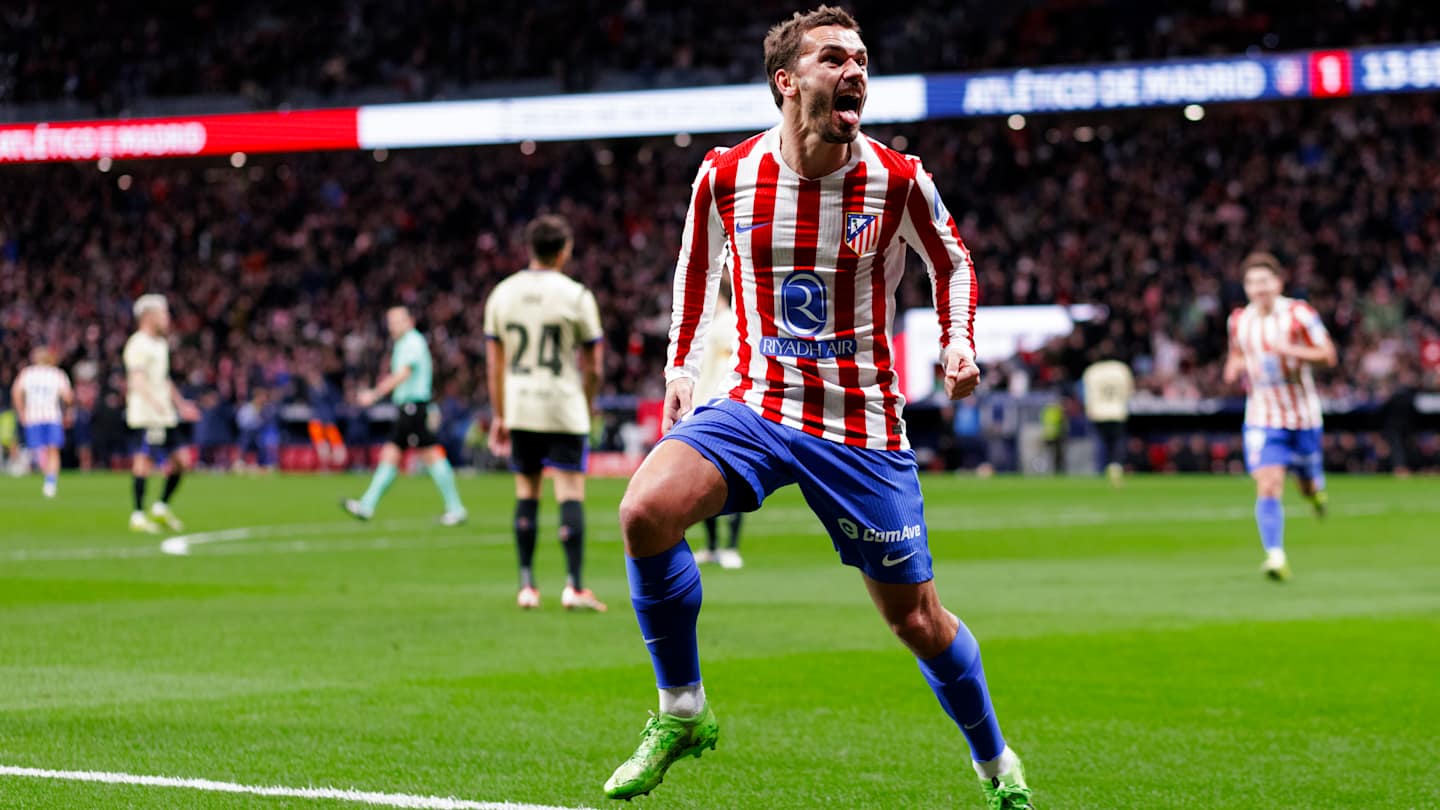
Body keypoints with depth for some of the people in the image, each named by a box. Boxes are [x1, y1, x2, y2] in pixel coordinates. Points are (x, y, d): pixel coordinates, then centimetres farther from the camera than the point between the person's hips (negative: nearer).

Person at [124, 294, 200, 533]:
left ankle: (161, 508, 18)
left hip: (165, 415, 9)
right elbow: (138, 379, -23)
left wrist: (180, 404, 32)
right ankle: (137, 516, -4)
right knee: (143, 461, -9)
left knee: (178, 462, 7)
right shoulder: (138, 345, -11)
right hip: (144, 416, -9)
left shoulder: (161, 344, 20)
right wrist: (154, 402, -36)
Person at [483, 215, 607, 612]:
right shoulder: (577, 296, -7)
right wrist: (587, 408, 11)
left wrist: (499, 416, 13)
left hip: (519, 410, 4)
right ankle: (575, 586, -8)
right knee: (571, 494, -3)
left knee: (526, 494, 11)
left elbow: (494, 363, 7)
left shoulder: (502, 293, 4)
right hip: (565, 410, -4)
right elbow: (593, 366, -4)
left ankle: (526, 585, 11)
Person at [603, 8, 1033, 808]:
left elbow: (954, 261, 12)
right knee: (645, 511, -27)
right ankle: (682, 713, -8)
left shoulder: (898, 180, -7)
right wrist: (681, 365, 8)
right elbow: (697, 267, 16)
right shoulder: (726, 176, -5)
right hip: (754, 406, 1)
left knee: (916, 618, 3)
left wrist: (959, 343, -3)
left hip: (864, 426, -1)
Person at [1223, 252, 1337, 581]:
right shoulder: (1239, 321, 3)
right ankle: (1275, 557, -17)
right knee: (1268, 487, -15)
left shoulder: (1299, 313, -9)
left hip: (1302, 416, -1)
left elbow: (1328, 355, -8)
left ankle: (1316, 489, 51)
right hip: (1262, 416, 1)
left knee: (1309, 486, 13)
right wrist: (1234, 367, -2)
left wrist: (1291, 350, -24)